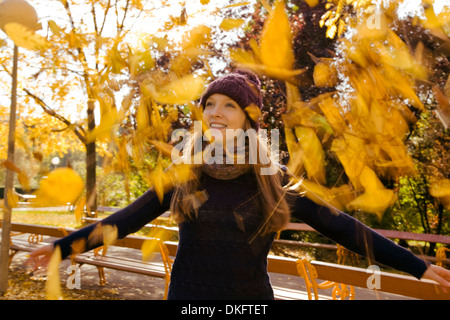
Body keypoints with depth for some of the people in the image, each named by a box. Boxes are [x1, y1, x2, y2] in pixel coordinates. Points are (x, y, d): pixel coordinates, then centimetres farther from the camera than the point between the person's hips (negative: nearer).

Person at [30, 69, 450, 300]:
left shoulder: (274, 180, -5)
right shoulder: (184, 174, -2)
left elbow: (340, 226, -4)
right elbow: (128, 219, 2)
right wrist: (65, 245, 2)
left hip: (250, 297, 0)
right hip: (188, 294, 1)